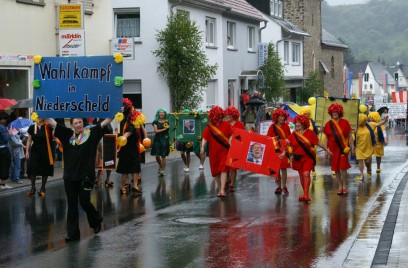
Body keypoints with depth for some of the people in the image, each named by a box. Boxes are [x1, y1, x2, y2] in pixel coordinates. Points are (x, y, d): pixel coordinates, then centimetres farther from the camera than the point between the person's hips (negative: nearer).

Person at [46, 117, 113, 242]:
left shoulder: (91, 133, 0)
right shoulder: (67, 134, 5)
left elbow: (106, 122, -4)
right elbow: (51, 122, 5)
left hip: (86, 175, -3)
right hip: (70, 176, 3)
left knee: (84, 202, -2)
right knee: (72, 205, 6)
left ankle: (96, 220, 29)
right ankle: (72, 233, 14)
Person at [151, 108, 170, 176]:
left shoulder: (167, 121, 4)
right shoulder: (156, 122, 4)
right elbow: (156, 131, -7)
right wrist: (164, 129, -11)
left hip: (165, 140, -1)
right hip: (157, 140, 1)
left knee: (163, 156, -1)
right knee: (157, 156, 0)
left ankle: (163, 170, 8)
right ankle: (160, 166, 30)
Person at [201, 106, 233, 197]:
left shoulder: (226, 125, 0)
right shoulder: (209, 127, 2)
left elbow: (231, 135, 2)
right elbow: (205, 138, -4)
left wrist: (229, 143, -16)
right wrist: (202, 147, -19)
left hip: (224, 151, -2)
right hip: (213, 152, 2)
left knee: (223, 169, -14)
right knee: (215, 171, 9)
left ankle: (222, 190, -20)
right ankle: (220, 188, 24)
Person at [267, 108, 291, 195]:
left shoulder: (286, 126, 2)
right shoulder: (272, 127, 2)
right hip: (274, 150, 1)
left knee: (283, 169, -2)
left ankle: (284, 187, 7)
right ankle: (279, 186, 17)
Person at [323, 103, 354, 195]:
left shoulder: (344, 122, -1)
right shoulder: (328, 124, 4)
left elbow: (350, 136, 3)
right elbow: (326, 138, 9)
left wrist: (352, 147, -1)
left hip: (343, 148, -3)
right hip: (333, 149, 3)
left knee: (343, 168, -8)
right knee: (336, 169, 7)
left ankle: (345, 186, 4)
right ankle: (340, 187, 17)